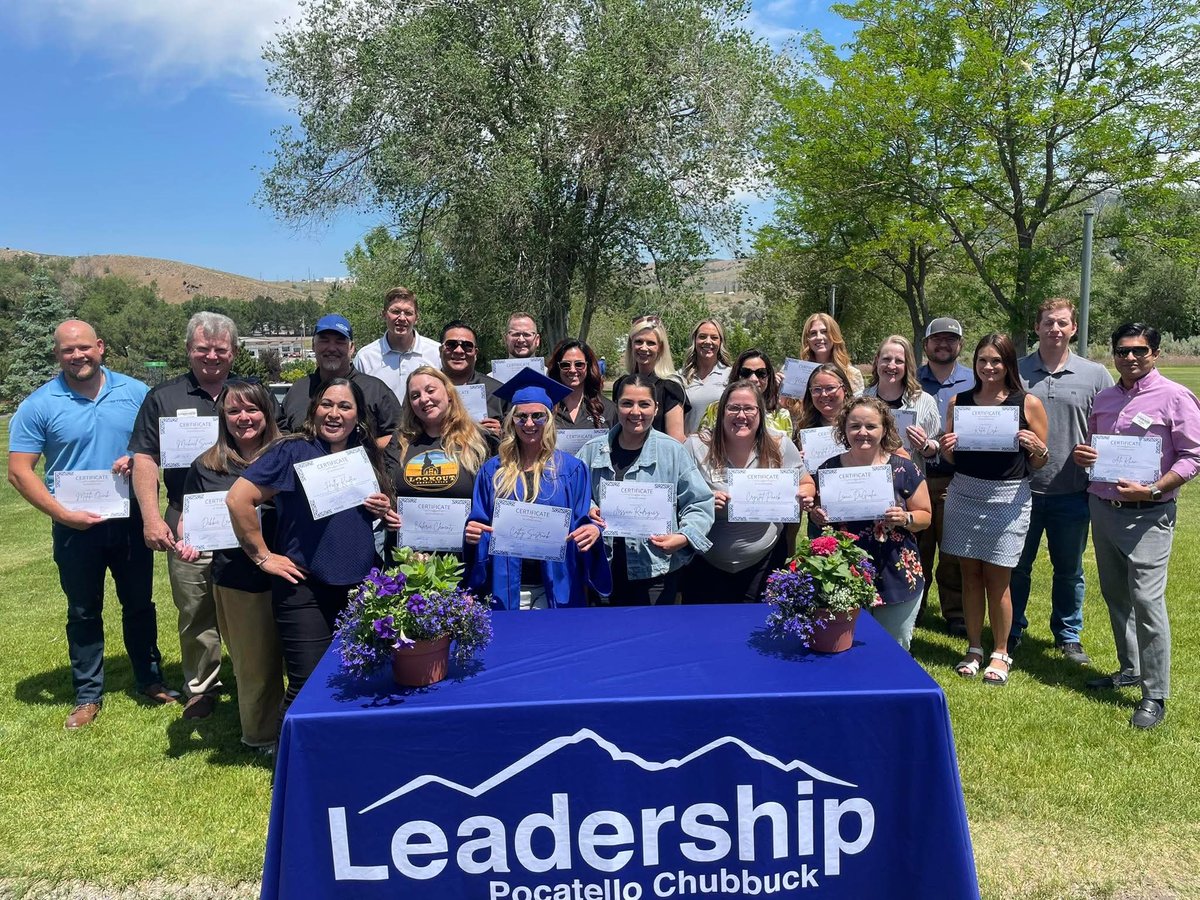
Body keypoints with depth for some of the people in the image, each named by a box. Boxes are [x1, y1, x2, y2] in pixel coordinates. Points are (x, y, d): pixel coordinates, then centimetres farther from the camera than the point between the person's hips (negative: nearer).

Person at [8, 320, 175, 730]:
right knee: (83, 613, 12)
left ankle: (150, 680, 30)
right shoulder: (39, 405, -6)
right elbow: (19, 471, -7)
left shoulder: (135, 392, -1)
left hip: (131, 519, 2)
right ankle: (88, 696, 25)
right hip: (75, 527, -1)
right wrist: (62, 514, -16)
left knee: (139, 604, 14)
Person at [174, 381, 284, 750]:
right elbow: (189, 517, 12)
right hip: (236, 580, 1)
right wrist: (186, 542, -8)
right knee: (254, 663, 11)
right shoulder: (206, 466, 6)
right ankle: (262, 737, 31)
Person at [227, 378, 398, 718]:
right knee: (308, 685, 0)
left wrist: (385, 511, 0)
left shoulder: (368, 457, 10)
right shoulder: (292, 451, -8)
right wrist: (263, 556, -10)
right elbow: (238, 499, -14)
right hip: (305, 588, -5)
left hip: (361, 586, 6)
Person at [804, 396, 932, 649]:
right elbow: (817, 513, 11)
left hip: (897, 579, 0)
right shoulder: (829, 468, -1)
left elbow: (925, 516, 3)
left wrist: (905, 519, -17)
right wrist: (817, 515, -11)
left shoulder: (905, 469, -5)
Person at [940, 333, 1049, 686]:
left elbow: (1041, 463, 4)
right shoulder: (958, 402, 7)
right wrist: (946, 448, -8)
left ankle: (1000, 654, 18)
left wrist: (1036, 446, -17)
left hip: (1008, 498, -3)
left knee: (997, 579, 1)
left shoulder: (1028, 404, -1)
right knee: (970, 574, 8)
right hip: (963, 495, 3)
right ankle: (974, 648, 23)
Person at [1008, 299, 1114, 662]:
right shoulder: (1015, 371, 1)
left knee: (1069, 571, 15)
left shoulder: (1095, 375, 2)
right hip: (1021, 488, 0)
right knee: (1016, 567, 11)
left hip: (1072, 493, 1)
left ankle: (1068, 636, 32)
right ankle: (1011, 632, 27)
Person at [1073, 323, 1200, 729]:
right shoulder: (1103, 399, 11)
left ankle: (1155, 695, 1)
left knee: (1146, 600, -10)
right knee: (1115, 595, 16)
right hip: (1102, 508, 7)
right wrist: (1082, 455, 0)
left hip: (1147, 515, -6)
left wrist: (1153, 490, -20)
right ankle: (1129, 668, 33)